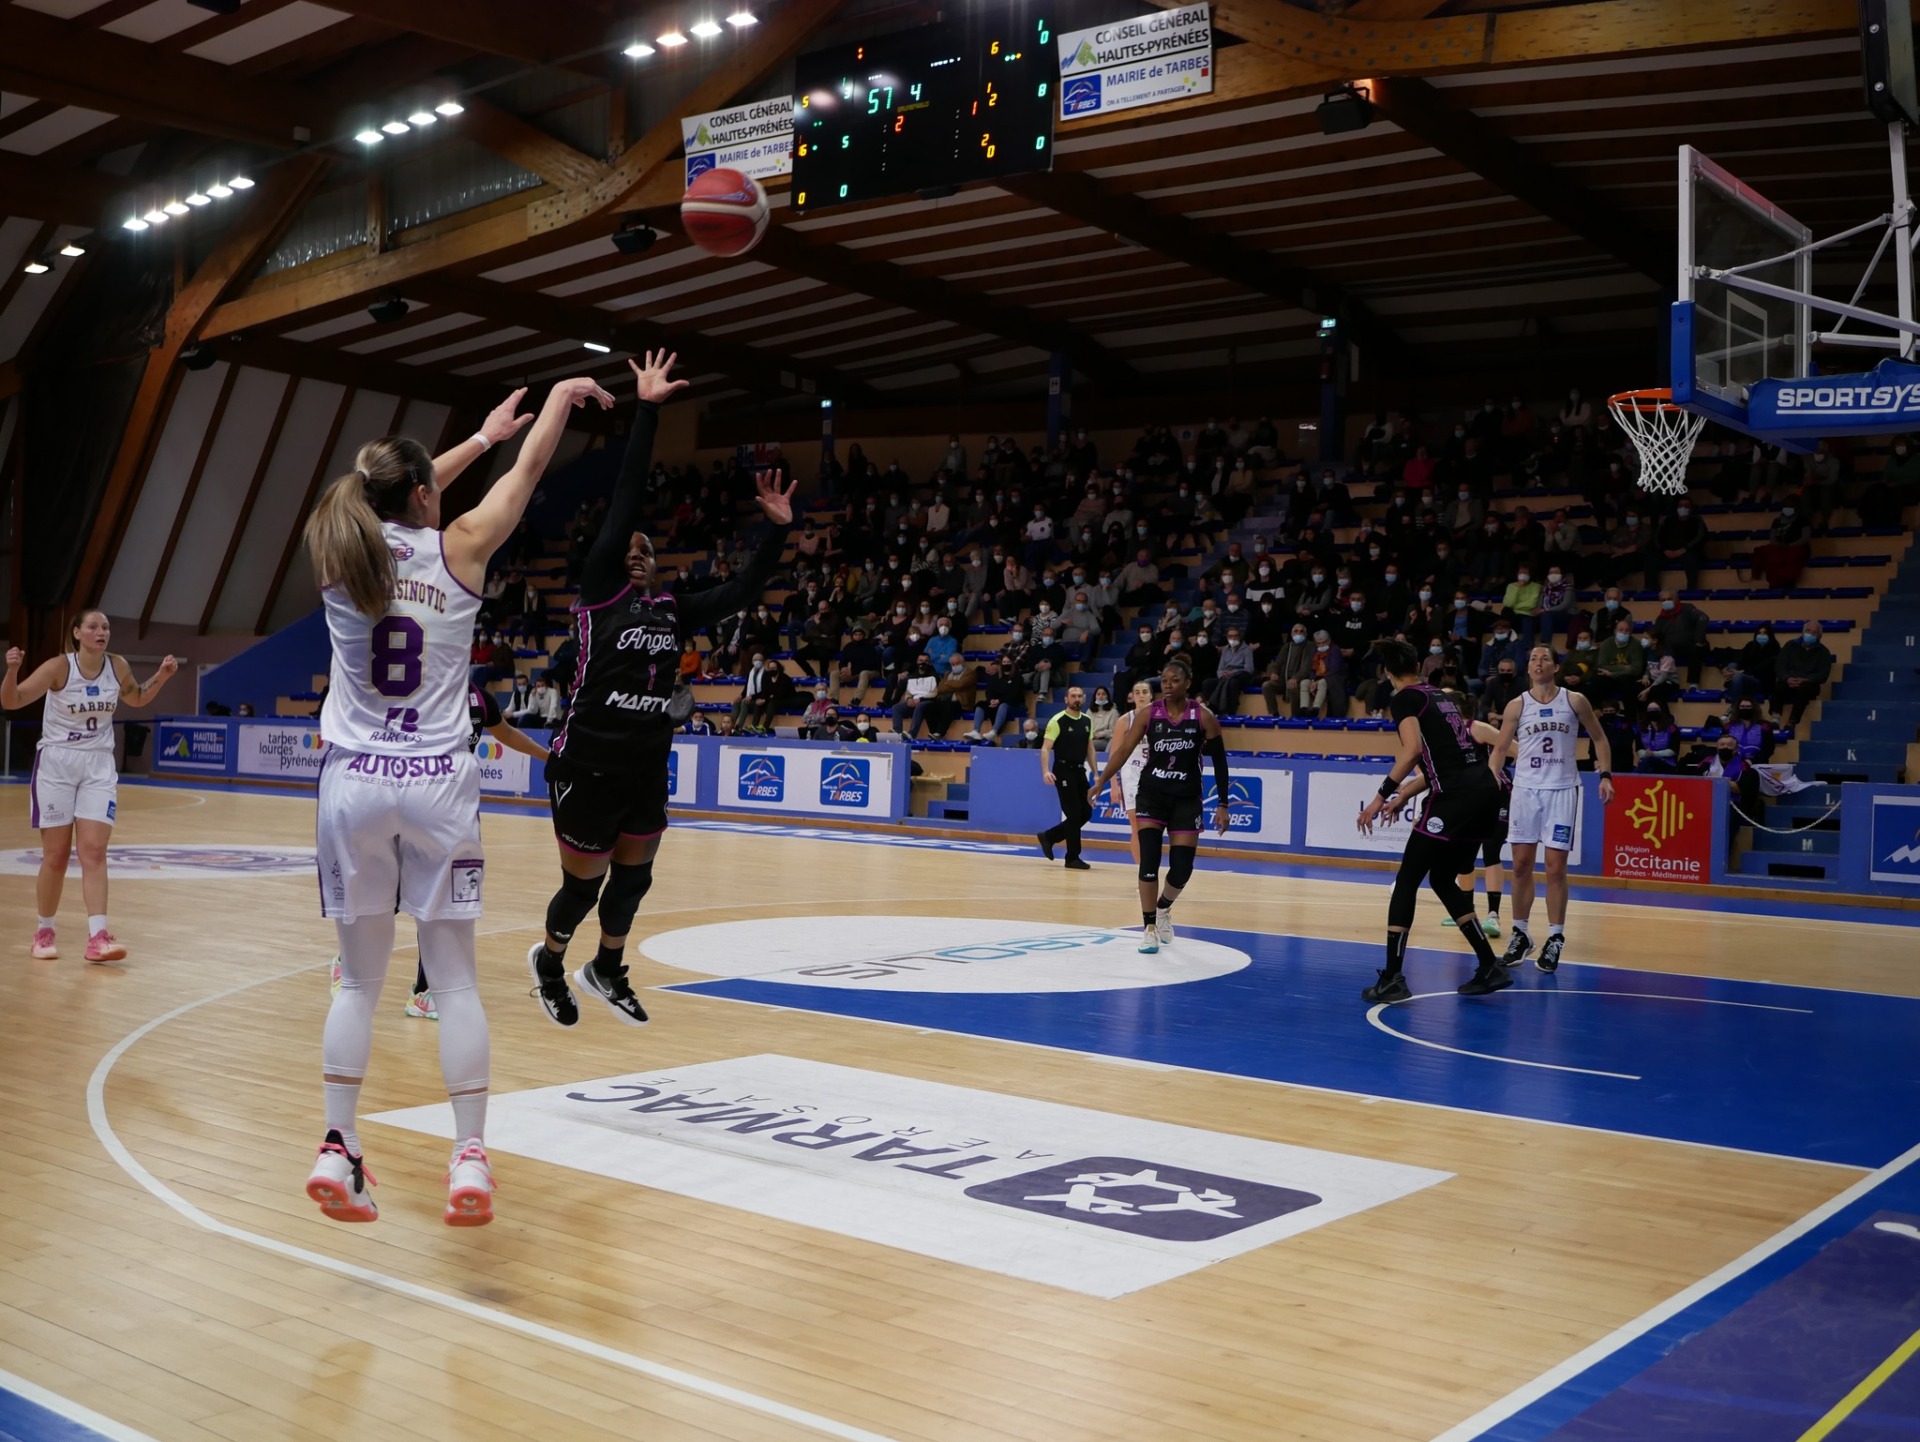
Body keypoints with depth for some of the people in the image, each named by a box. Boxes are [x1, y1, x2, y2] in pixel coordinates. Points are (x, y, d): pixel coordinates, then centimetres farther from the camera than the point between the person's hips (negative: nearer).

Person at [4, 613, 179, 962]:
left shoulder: (118, 666, -2)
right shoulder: (59, 666, -14)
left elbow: (137, 699, 19)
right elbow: (11, 702, -16)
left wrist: (161, 676, 2)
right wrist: (12, 670, -34)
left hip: (99, 766, 3)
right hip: (56, 764, -2)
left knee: (94, 852, -7)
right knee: (56, 856, 2)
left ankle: (97, 938, -13)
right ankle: (43, 932, 19)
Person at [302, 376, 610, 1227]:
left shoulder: (336, 551, 2)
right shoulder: (459, 549, -4)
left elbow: (394, 502, 23)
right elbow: (530, 469, 10)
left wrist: (482, 434, 35)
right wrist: (564, 393, 28)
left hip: (355, 783, 2)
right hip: (437, 785, -2)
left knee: (358, 979, 10)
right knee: (455, 980, 3)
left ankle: (337, 1150, 8)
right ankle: (470, 1158, 2)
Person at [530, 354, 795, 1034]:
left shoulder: (671, 611, 7)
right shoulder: (599, 594, -7)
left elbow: (743, 590, 6)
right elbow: (624, 499, -12)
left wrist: (777, 529, -6)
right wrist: (646, 411, -16)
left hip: (646, 773, 5)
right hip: (588, 770, -5)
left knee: (633, 881, 18)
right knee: (584, 887, 9)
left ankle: (606, 971, 43)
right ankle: (548, 960, 39)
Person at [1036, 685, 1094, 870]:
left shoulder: (1087, 721, 11)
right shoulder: (1058, 721, -10)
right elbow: (1045, 748, -13)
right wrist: (1046, 771, -26)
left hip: (1080, 771, 7)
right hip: (1063, 770, -7)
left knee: (1086, 813, 7)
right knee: (1074, 814, -6)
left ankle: (1049, 836, 21)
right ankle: (1072, 858, 5)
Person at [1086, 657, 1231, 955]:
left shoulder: (1203, 717, -8)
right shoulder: (1149, 714, -5)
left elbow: (1219, 762, -2)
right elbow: (1123, 750, -3)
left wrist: (1222, 805, -3)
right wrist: (1101, 782, -12)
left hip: (1186, 798, 0)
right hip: (1151, 795, 0)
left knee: (1182, 868, 0)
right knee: (1149, 861, -11)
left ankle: (1163, 909, 31)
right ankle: (1149, 928, 0)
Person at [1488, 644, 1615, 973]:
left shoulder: (1575, 701, 0)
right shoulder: (1517, 706, 2)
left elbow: (1599, 738, 9)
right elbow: (1500, 748, 6)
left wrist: (1606, 775, -2)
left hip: (1562, 790, -1)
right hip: (1525, 789, 2)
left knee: (1555, 866, -3)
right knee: (1521, 864, 4)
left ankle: (1555, 938, 6)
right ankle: (1520, 935, 16)